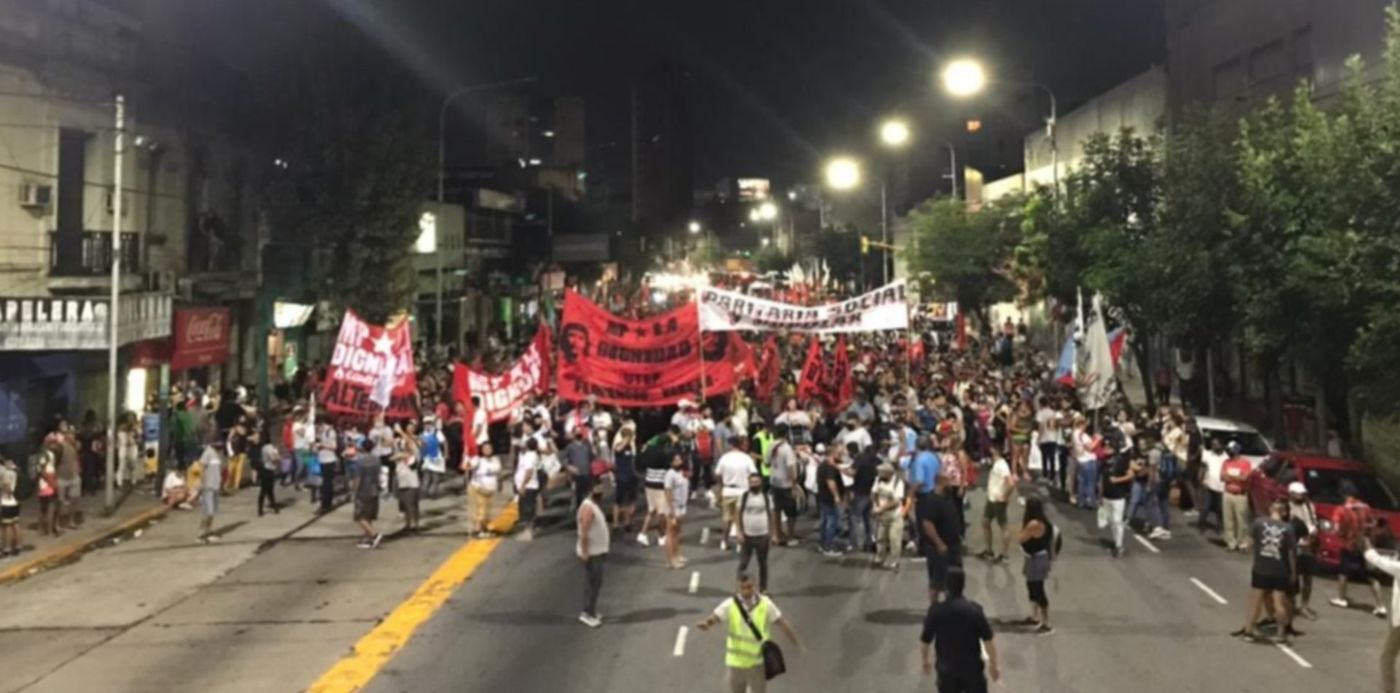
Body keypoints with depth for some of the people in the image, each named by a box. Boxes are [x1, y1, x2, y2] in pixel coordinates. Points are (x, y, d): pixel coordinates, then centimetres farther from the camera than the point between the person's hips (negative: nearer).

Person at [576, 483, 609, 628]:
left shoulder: (593, 505, 9)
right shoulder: (588, 508, -22)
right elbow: (583, 533, -25)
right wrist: (585, 553, -24)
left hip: (596, 551, 10)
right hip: (591, 553, -10)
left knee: (593, 583, 16)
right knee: (594, 583, -5)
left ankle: (591, 611, 25)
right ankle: (587, 613, 2)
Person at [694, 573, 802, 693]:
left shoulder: (765, 604, -11)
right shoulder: (729, 605, -12)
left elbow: (783, 624, -7)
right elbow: (713, 618, -25)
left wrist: (799, 646, -9)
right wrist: (705, 624, -49)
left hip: (758, 662, -1)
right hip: (736, 662, 1)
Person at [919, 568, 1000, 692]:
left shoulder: (936, 611, -13)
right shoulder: (974, 609, -14)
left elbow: (924, 642, -4)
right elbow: (988, 640, -9)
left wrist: (925, 662, 15)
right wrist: (993, 665, 6)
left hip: (947, 669, 0)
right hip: (972, 667, 0)